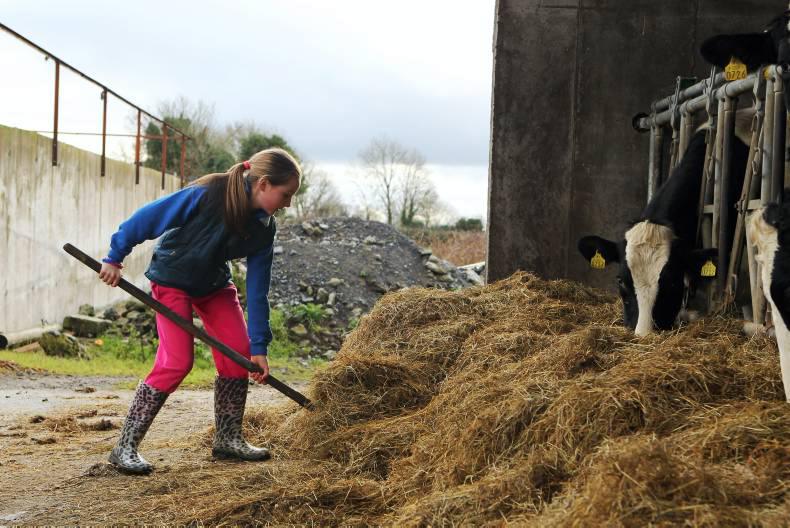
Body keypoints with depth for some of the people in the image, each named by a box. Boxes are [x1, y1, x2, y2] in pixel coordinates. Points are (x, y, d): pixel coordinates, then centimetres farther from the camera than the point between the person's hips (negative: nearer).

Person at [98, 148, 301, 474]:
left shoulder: (263, 230, -13)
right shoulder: (207, 195, -32)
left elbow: (257, 291, -9)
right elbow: (148, 217, -22)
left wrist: (259, 347, -12)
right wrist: (115, 258, -15)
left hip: (214, 284, 6)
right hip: (171, 280, -6)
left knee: (239, 353, -3)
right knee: (177, 362, -17)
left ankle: (228, 439, 14)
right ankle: (125, 447, -8)